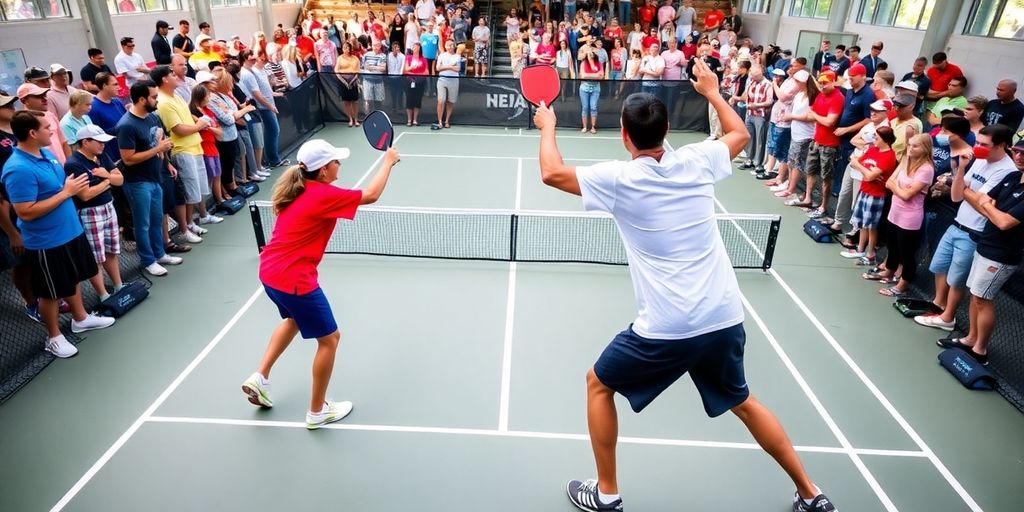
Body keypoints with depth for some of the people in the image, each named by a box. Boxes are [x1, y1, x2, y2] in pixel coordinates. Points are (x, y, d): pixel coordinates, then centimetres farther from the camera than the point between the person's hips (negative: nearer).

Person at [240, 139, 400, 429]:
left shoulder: (298, 189, 6)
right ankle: (317, 412, 20)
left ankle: (260, 378, 36)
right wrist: (388, 161, 1)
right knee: (329, 339, 7)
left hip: (270, 272, 10)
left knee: (294, 319, 36)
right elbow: (371, 195, -11)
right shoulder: (323, 195, -18)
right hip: (293, 280, -9)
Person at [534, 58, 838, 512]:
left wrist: (547, 126, 12)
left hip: (667, 329, -5)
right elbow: (740, 134, 21)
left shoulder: (620, 178, -11)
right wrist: (713, 92, 33)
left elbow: (552, 173, -4)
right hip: (724, 318, 6)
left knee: (599, 384, 19)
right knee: (742, 402, 29)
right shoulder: (697, 161, 1)